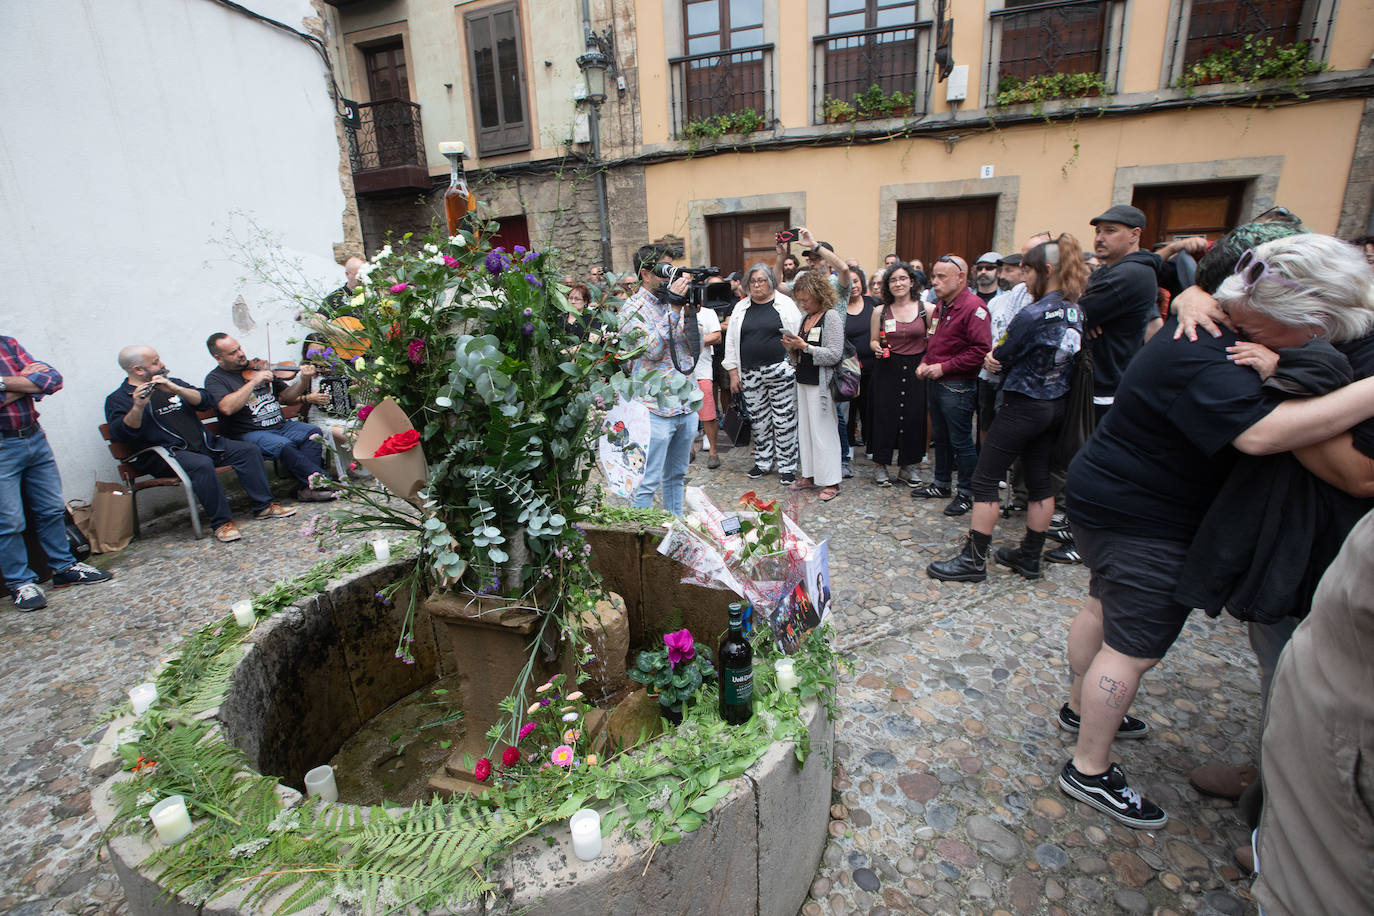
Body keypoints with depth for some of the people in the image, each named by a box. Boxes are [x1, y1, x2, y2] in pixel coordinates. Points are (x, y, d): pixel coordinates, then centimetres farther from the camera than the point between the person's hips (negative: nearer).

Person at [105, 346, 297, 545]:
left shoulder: (171, 383, 20)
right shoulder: (118, 399, 3)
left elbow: (204, 399, 5)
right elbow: (120, 433, -14)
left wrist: (176, 389, -11)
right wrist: (138, 406, -29)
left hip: (204, 444, 6)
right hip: (166, 453, -6)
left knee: (249, 450, -12)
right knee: (201, 464, -36)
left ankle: (263, 505, -11)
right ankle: (221, 522, -29)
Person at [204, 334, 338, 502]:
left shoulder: (256, 367, 16)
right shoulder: (215, 379, 1)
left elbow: (285, 396, 16)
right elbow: (227, 408, -20)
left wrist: (304, 380, -3)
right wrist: (254, 382, -17)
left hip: (280, 425, 5)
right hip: (249, 434, -5)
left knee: (312, 433, -21)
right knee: (283, 445, -33)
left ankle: (305, 487, -28)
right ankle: (321, 481, -27)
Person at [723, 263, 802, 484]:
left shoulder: (785, 304, 2)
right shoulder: (741, 308, 11)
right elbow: (731, 341, 11)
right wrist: (733, 373, 5)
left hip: (781, 371, -3)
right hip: (751, 374, 3)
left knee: (784, 419, 0)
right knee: (758, 420, 9)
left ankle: (787, 466, 11)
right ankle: (763, 462, 24)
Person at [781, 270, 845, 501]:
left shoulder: (831, 316, -10)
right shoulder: (804, 317, 13)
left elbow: (834, 354, -17)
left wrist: (805, 347, -18)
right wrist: (792, 347, -2)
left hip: (821, 383, -8)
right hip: (803, 380, 8)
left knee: (823, 430, -4)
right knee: (805, 428, 11)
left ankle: (831, 482, 6)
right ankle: (809, 475, 22)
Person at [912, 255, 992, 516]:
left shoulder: (973, 307, -16)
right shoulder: (940, 306, 13)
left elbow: (981, 349, -22)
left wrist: (943, 367, -20)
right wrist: (925, 363, 7)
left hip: (958, 386, -9)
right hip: (936, 383, 9)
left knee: (961, 442, 1)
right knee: (940, 437, 18)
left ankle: (966, 492, 14)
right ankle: (941, 484, 31)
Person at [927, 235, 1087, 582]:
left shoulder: (1034, 315, -20)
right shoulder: (1075, 312, 5)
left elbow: (999, 359, -11)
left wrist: (994, 358, 10)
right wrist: (1002, 358, 5)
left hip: (1023, 406, -9)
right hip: (1056, 406, 9)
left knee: (984, 479, -1)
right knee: (1040, 479, 14)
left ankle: (973, 560, 4)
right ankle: (1030, 556, 25)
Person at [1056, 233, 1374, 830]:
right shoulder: (1200, 361, -28)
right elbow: (1259, 433, -37)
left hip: (1111, 496, 11)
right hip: (1141, 521, -11)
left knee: (1105, 607, 23)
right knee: (1135, 646, -1)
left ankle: (1082, 707, 44)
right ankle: (1089, 771, 14)